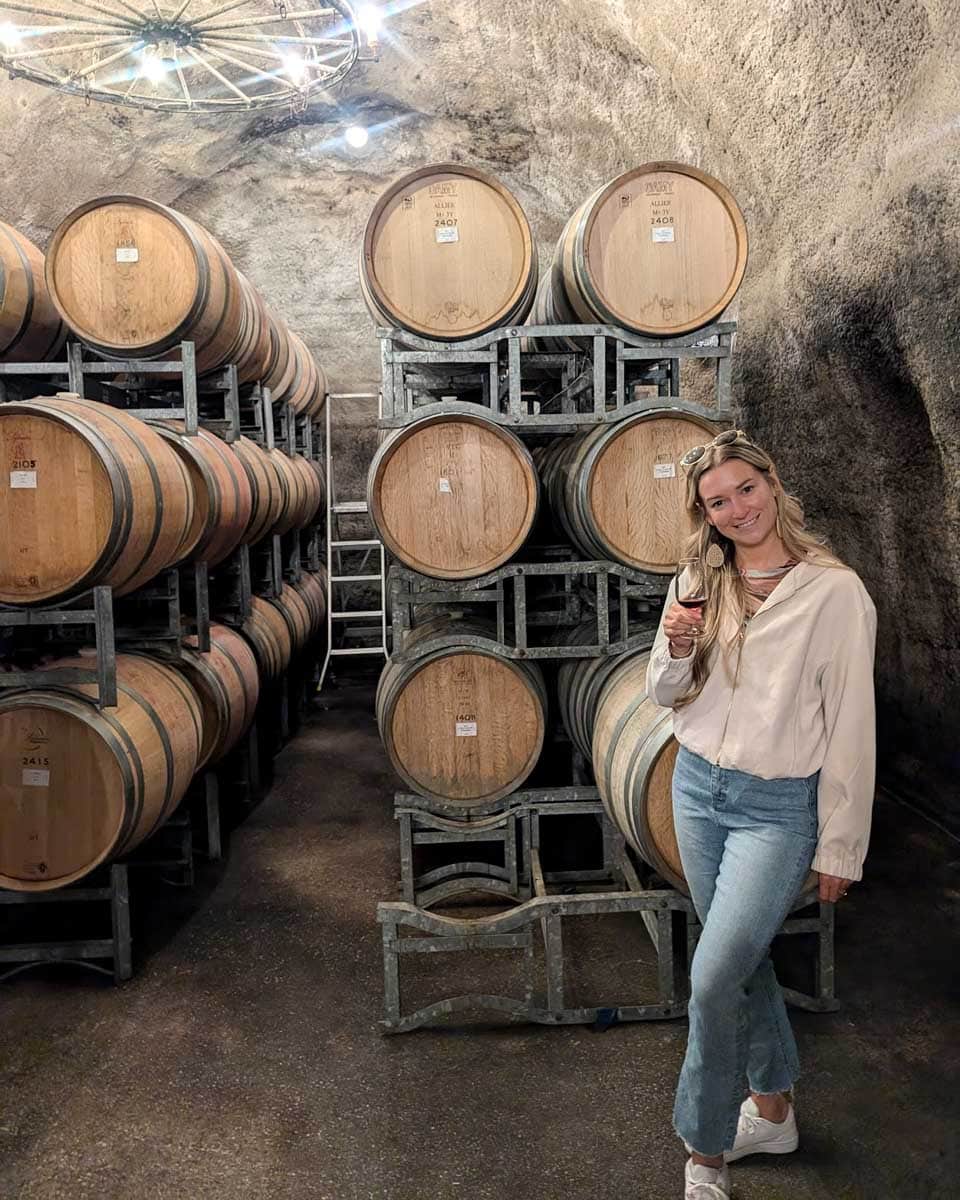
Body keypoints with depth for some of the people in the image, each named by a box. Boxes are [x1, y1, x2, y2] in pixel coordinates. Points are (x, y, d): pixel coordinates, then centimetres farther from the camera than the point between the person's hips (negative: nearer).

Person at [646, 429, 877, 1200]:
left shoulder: (833, 590, -14)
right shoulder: (699, 585, 1)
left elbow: (851, 727, -10)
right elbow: (665, 696, 8)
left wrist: (840, 848, -7)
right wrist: (676, 650, -15)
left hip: (778, 809, -5)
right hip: (697, 789, 5)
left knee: (713, 981, -8)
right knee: (745, 962, 19)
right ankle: (773, 1112, 41)